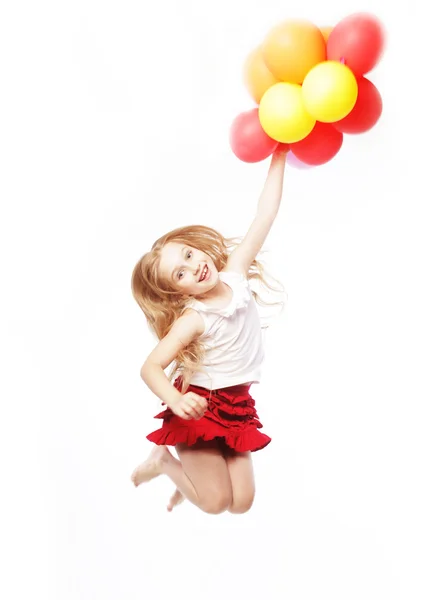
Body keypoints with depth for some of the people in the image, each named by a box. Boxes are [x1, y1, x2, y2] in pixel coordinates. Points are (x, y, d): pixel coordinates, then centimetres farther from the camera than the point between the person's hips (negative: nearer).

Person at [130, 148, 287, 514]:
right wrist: (176, 401, -42)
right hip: (201, 406, -5)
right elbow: (150, 367, -24)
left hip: (236, 405, 5)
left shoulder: (234, 273, -7)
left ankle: (197, 469, 31)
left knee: (242, 502, 3)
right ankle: (164, 461, 18)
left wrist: (279, 155, -8)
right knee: (216, 503, -5)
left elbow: (266, 213, -7)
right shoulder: (193, 319, -20)